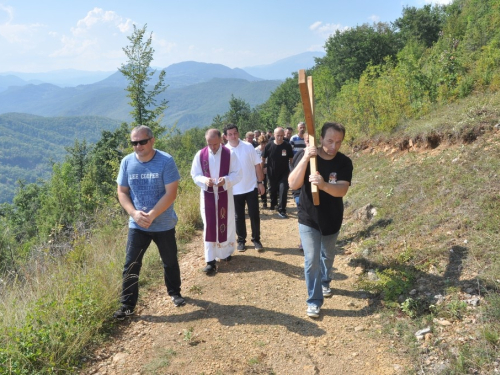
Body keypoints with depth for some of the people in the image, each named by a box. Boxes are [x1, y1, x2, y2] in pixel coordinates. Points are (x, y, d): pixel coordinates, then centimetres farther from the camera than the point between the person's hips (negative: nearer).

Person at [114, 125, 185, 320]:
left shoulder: (166, 161, -15)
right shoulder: (127, 162, -4)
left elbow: (171, 193, -17)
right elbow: (122, 192, 1)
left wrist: (152, 215, -23)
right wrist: (134, 213, -16)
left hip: (164, 224, -2)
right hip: (137, 225, 2)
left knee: (170, 261, 15)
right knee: (131, 265, 2)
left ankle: (174, 293, 39)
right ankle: (127, 305, 16)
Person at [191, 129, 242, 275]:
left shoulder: (230, 154, -9)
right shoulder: (200, 155, -4)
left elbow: (237, 174, -6)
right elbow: (195, 175, -1)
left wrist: (226, 180, -25)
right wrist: (205, 180, -22)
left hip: (225, 194, -1)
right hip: (207, 195, 1)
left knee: (226, 224, 9)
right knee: (209, 227, 2)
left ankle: (227, 251, 32)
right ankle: (210, 260, 6)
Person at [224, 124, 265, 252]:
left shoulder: (248, 146, -5)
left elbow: (257, 165, 0)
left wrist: (260, 182, -2)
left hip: (251, 188, 0)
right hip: (235, 191, 0)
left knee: (254, 215, 6)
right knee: (239, 217, 11)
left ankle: (256, 239, 21)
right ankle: (241, 240, 25)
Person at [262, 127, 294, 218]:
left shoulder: (287, 146, -9)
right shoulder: (269, 145, -10)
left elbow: (291, 159, -1)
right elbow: (263, 159, -1)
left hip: (284, 173, -1)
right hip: (272, 173, 1)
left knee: (283, 190, -12)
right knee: (272, 190, 18)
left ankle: (281, 210, -3)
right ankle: (273, 203, 46)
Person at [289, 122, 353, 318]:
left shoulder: (344, 162, -14)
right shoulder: (304, 155, -17)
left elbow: (342, 190, -27)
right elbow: (293, 184, -26)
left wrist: (324, 185, -48)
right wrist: (305, 159, -37)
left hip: (332, 219, 2)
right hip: (308, 219, -2)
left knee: (327, 256, 22)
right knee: (311, 260, -4)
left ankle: (325, 282, 50)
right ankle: (314, 301, 12)